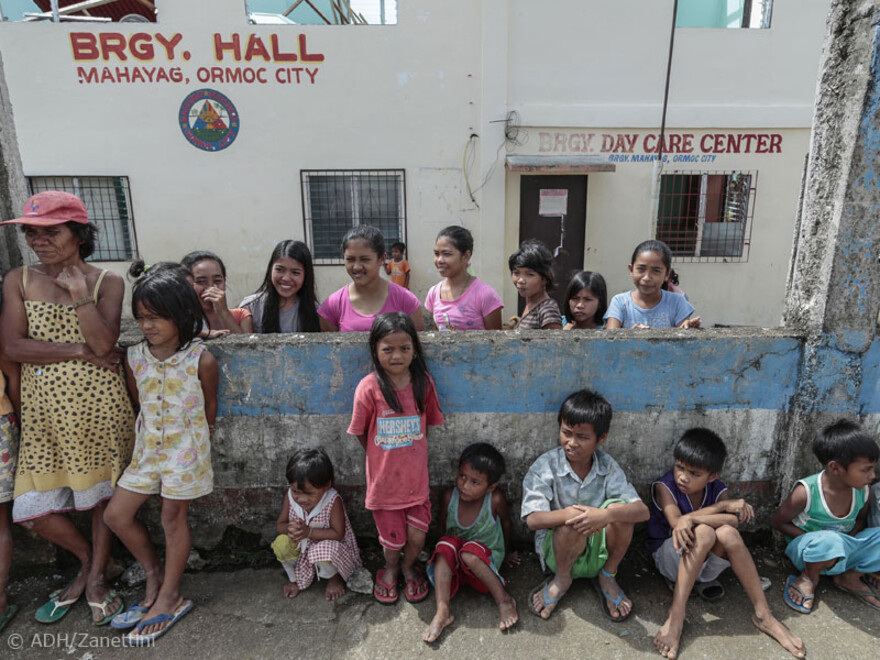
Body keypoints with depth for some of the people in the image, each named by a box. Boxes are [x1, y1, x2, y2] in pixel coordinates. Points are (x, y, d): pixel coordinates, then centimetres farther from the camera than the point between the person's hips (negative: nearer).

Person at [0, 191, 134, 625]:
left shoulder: (106, 281, -2)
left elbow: (104, 343, -14)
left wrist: (80, 293, -16)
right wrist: (79, 351, -13)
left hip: (98, 404, -2)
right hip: (42, 407, 3)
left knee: (102, 488, 9)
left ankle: (97, 576, 31)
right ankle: (85, 558, 34)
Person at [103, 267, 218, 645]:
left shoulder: (201, 359, -16)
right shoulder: (135, 357, -3)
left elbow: (209, 408, -4)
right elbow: (138, 400, 9)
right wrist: (155, 430, 8)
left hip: (185, 447, -5)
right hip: (148, 446, 6)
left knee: (173, 518, 5)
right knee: (116, 514, 8)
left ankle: (169, 598, 23)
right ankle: (153, 574, 29)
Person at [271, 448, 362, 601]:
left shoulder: (333, 501, -27)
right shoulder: (291, 497, -15)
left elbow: (338, 533, -26)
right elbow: (279, 524, -6)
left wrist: (308, 532, -34)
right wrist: (289, 528, -31)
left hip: (329, 546, -4)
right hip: (302, 548, 4)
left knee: (324, 554, -37)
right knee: (281, 543, -24)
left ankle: (334, 577, 5)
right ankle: (295, 578, 9)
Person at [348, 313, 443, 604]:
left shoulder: (423, 382, -9)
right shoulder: (369, 388, -18)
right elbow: (360, 433, -5)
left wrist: (407, 453, 5)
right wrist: (382, 457, 5)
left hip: (416, 477, 2)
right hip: (384, 479, -1)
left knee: (417, 537, 9)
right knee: (392, 539, 16)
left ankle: (408, 566, 43)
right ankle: (391, 569, 50)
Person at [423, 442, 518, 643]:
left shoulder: (496, 500, -22)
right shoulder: (450, 496, -16)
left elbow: (505, 523, 0)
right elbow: (443, 528, 3)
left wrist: (505, 551, 13)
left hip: (486, 559, -3)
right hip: (454, 560, 3)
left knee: (469, 552, -34)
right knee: (445, 545, -29)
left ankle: (504, 600, -20)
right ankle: (442, 612, -32)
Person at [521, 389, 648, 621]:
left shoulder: (607, 467, -8)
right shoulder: (545, 466, -15)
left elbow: (642, 511, -18)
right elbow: (533, 519, -23)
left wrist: (606, 515, -39)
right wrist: (568, 514, -42)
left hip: (598, 551, 2)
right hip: (556, 550, -2)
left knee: (619, 508, -25)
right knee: (573, 522, -35)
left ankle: (607, 577, 0)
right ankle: (562, 579, -3)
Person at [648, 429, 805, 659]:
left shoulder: (717, 490, -6)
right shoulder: (664, 486, -15)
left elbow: (734, 521, -26)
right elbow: (677, 523, -28)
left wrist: (691, 518, -40)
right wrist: (723, 505, -26)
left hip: (705, 561, 3)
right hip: (669, 558, -3)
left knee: (727, 533, -29)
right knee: (704, 532, -34)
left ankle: (764, 615, -19)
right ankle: (676, 615, -34)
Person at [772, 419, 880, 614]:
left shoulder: (863, 491, -9)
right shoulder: (806, 492, -25)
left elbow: (860, 519, 13)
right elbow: (779, 523, -11)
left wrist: (851, 537, -9)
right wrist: (816, 539, -22)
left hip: (843, 553, 6)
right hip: (806, 551, -6)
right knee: (830, 540, -41)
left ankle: (850, 577, 5)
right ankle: (809, 578, -8)